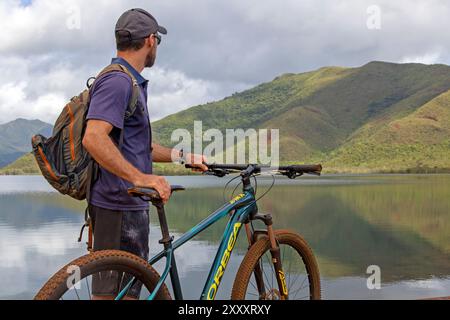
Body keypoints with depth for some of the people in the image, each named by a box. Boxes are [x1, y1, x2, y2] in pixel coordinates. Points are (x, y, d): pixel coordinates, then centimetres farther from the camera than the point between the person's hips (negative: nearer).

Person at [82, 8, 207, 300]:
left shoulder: (129, 83, 20)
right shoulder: (118, 81, -14)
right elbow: (94, 138, -28)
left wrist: (182, 156, 21)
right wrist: (140, 177, -34)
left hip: (128, 202, 11)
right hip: (119, 204, -11)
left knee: (129, 288, 17)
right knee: (113, 292, -6)